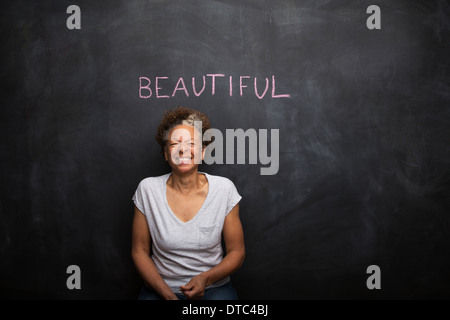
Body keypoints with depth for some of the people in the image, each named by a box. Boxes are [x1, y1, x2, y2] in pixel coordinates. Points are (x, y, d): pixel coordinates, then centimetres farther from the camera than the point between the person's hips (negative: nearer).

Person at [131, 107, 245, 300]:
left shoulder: (224, 189, -3)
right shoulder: (148, 189, -3)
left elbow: (236, 252, 2)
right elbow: (139, 251, 3)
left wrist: (205, 279, -14)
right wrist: (167, 294, -9)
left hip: (214, 288, 0)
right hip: (160, 288, 0)